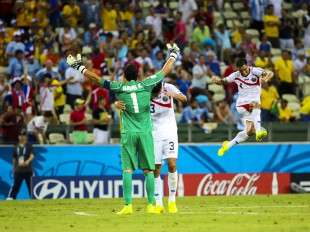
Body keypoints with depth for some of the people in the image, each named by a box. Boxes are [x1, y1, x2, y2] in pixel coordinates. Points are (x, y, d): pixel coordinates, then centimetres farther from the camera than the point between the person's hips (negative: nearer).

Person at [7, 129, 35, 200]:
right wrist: (14, 169, 18)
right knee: (15, 185, -4)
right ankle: (10, 198, -8)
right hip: (18, 170, 2)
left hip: (28, 170, -2)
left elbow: (32, 155, -14)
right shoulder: (16, 147, 11)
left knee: (30, 186, 1)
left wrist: (28, 161, -34)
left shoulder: (29, 145, 0)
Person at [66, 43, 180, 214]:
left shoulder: (119, 88, 0)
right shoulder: (146, 85, 2)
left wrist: (79, 67, 17)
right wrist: (173, 55, 29)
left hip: (128, 134, -1)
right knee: (148, 170, 2)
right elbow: (165, 71, 13)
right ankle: (151, 206, 1)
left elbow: (97, 79, 7)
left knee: (127, 170, -1)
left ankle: (128, 206, -8)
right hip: (146, 133, 1)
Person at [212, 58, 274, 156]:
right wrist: (217, 80, -9)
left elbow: (270, 73, -23)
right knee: (255, 104, -37)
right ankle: (258, 130, -56)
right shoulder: (235, 76, 0)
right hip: (241, 103, -1)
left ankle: (228, 145, 11)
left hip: (254, 102, 1)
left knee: (250, 131, -7)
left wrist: (266, 78, -47)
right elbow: (223, 81, 15)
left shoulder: (255, 71, -9)